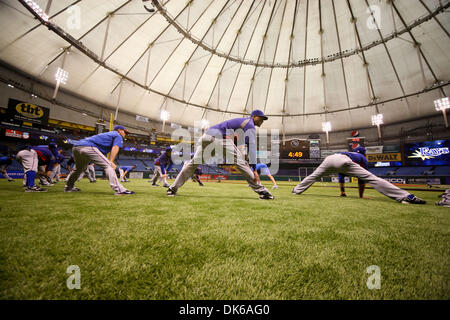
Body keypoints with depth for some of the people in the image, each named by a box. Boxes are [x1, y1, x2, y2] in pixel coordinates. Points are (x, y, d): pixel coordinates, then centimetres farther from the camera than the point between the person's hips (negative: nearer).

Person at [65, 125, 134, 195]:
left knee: (80, 168, 31)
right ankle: (119, 190, -29)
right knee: (108, 165, -16)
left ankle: (69, 187, 49)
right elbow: (115, 147, -10)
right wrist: (111, 162, -21)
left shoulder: (106, 134, 34)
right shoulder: (118, 135, 9)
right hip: (88, 147, -10)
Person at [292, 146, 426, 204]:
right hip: (342, 160, -4)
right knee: (371, 178, -7)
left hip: (329, 158, 5)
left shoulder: (348, 153, 47)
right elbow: (362, 180, 28)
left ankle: (296, 190, 27)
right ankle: (406, 196, -15)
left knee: (313, 176, 19)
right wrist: (361, 196, 37)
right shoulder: (363, 159, 34)